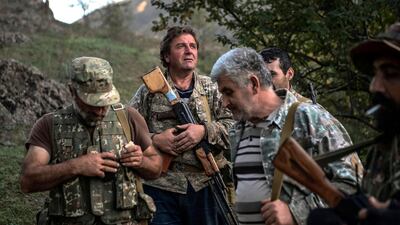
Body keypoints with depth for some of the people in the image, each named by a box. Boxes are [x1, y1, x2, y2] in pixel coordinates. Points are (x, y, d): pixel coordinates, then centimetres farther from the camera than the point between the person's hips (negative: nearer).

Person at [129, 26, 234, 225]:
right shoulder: (149, 91, 5)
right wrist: (154, 140, -13)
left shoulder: (212, 88, 10)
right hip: (160, 187, -2)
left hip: (204, 185, 2)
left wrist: (205, 131, -14)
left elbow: (233, 125, 2)